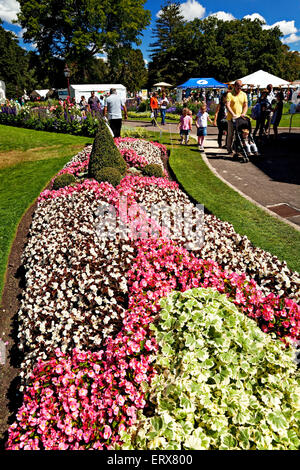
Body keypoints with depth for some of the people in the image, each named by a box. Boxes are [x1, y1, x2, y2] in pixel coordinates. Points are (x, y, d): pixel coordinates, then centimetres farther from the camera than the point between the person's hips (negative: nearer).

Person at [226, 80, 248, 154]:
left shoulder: (244, 94, 12)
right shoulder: (230, 94, -4)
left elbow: (245, 105, 10)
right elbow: (227, 105, -15)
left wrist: (243, 113, -9)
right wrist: (233, 114, -25)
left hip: (241, 118, 4)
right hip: (231, 118, -4)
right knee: (231, 134, -2)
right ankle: (229, 150, 9)